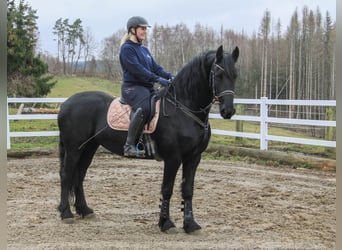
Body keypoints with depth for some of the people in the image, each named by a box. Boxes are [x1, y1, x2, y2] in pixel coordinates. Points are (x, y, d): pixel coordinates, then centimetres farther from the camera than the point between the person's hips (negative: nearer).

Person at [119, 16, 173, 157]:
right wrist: (157, 79, -22)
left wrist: (169, 76, -4)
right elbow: (137, 69, -16)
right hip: (132, 87, -9)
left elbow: (155, 67, 16)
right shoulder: (127, 48, -4)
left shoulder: (144, 50, 23)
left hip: (148, 87, 9)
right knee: (143, 107, -37)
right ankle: (130, 145, -32)